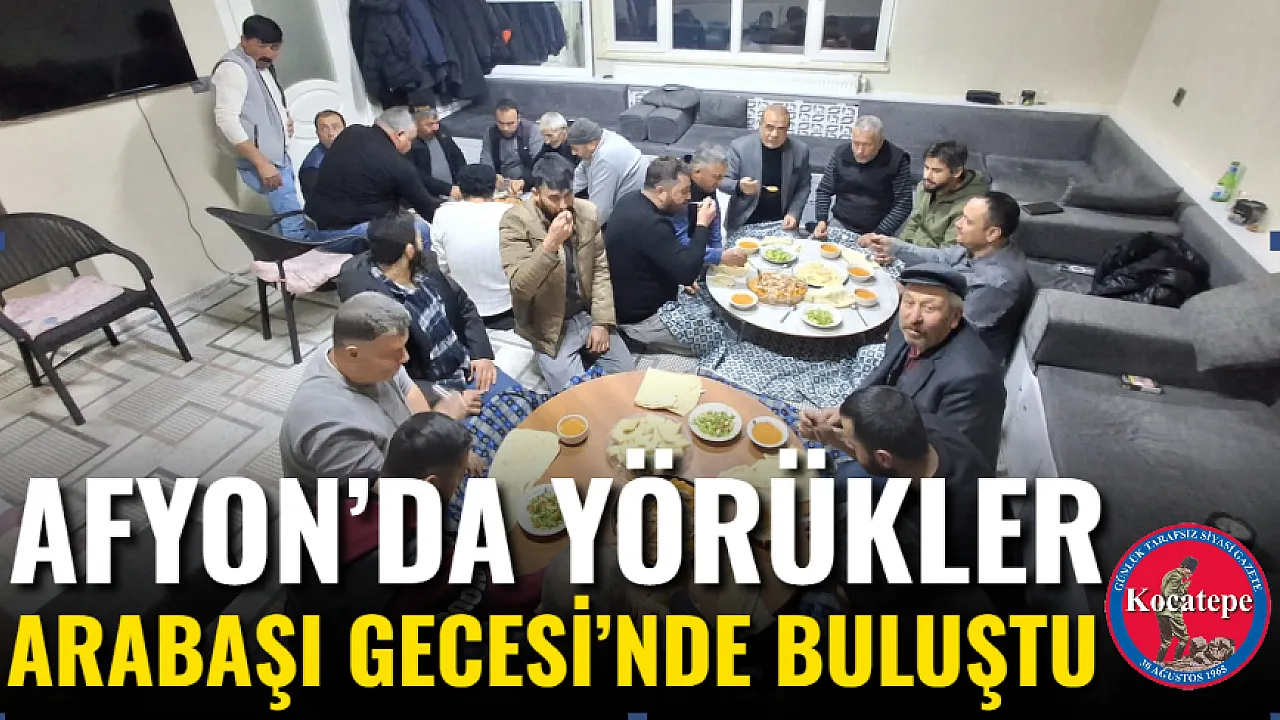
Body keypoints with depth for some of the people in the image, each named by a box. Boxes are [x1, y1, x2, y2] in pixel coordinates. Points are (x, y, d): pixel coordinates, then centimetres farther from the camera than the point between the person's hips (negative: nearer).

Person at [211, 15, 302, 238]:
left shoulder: (263, 65, 15)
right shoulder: (232, 68, -14)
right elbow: (226, 120, -22)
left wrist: (285, 117, 8)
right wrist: (261, 163, -26)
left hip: (279, 155, 9)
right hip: (260, 161, -9)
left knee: (289, 217, 13)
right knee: (294, 222, -14)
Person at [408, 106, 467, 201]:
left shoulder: (442, 132, 8)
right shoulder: (409, 143, -11)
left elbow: (458, 157, 13)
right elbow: (418, 177, -17)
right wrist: (448, 189, -22)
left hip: (454, 191, 6)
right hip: (427, 198, -6)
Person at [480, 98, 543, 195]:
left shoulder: (531, 131, -7)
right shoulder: (491, 134, 4)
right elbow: (485, 165, 3)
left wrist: (524, 182, -33)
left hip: (529, 185, -2)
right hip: (501, 186, 2)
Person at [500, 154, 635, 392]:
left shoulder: (588, 212, -2)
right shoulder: (515, 221, -17)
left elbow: (601, 270, 2)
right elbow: (520, 286, -25)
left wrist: (602, 322, -7)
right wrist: (550, 243, -38)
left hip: (589, 315, 5)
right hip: (549, 327, -4)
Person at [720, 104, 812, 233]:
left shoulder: (800, 150, -3)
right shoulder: (740, 146, -10)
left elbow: (804, 186, 7)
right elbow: (722, 181, -6)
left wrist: (794, 214, -7)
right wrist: (739, 187, -27)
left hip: (781, 224, 1)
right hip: (745, 224, -1)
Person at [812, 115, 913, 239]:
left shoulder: (897, 160, -9)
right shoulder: (840, 155, 0)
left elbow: (903, 204, -9)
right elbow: (824, 191, 8)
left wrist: (879, 234, -19)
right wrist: (821, 220, -8)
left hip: (875, 231, -2)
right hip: (840, 224, 3)